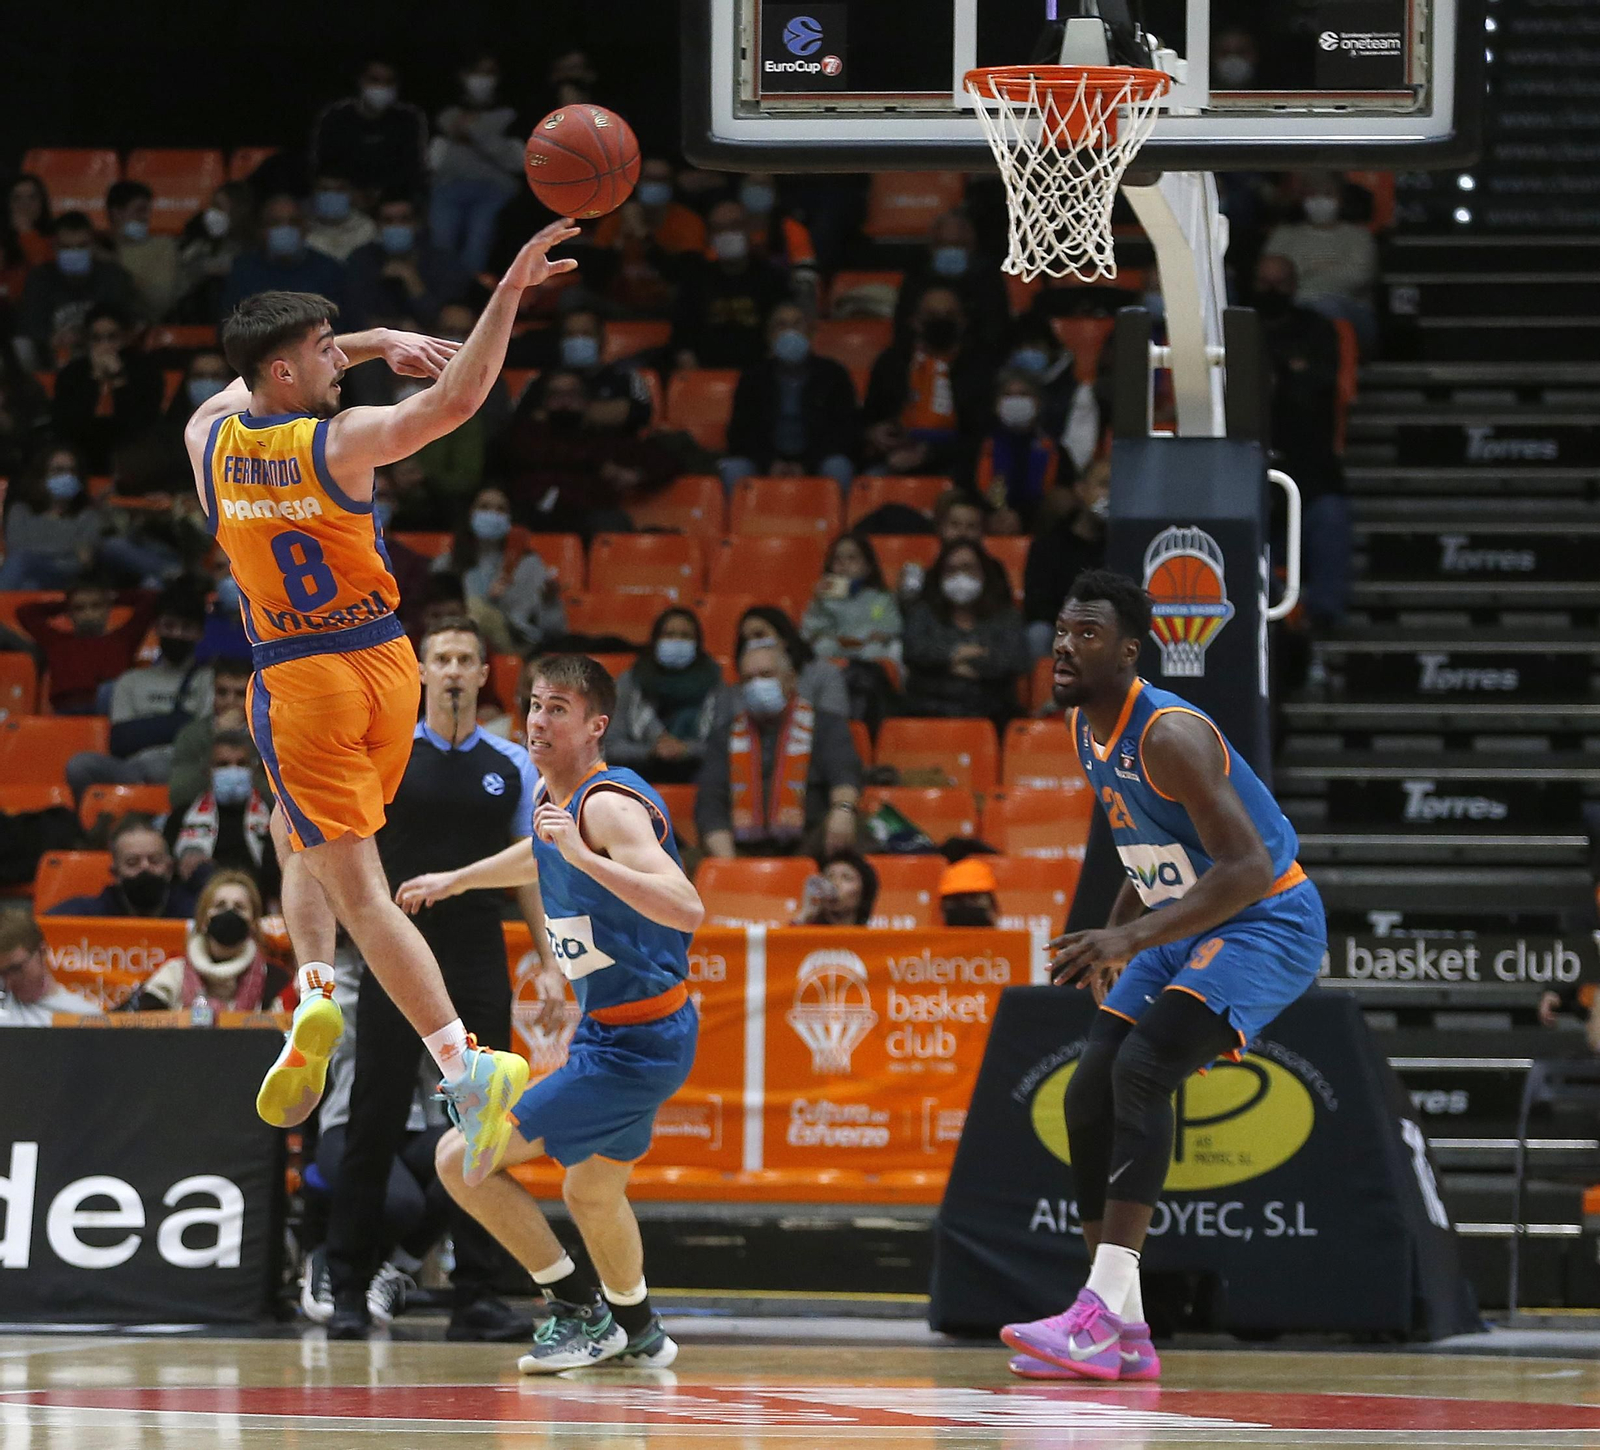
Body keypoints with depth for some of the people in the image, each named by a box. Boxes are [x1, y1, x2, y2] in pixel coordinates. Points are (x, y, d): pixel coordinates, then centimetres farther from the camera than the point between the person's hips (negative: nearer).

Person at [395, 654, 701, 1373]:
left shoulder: (610, 806, -22)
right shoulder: (554, 799, 7)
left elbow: (687, 910, -36)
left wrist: (583, 857, -41)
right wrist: (456, 879, 43)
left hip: (631, 1044, -10)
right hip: (610, 1032, 10)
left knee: (461, 1159, -11)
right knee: (592, 1191, 30)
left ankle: (580, 1310, -2)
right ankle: (637, 1333, 50)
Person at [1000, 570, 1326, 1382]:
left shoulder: (1169, 735, -26)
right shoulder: (1085, 729, 4)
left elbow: (1247, 867, -32)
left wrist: (1133, 938, -38)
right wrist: (1114, 936, 10)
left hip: (1268, 922, -10)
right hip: (1185, 922, 10)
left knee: (1141, 1070, -27)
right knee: (1090, 1095, 1)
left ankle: (1103, 1315, -32)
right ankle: (1122, 1337, 6)